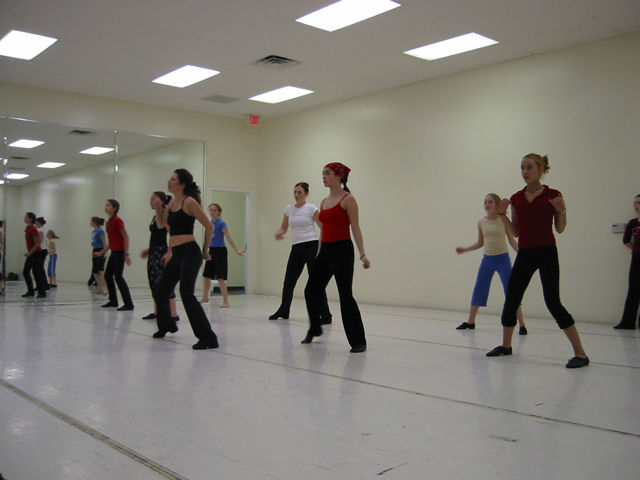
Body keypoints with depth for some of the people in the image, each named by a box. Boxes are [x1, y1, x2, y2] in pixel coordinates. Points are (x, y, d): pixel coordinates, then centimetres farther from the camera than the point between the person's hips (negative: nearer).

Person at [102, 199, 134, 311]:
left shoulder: (118, 221, -12)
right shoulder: (108, 222, 13)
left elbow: (126, 237, -16)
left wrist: (126, 254, -22)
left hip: (120, 252, -9)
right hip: (113, 252, 9)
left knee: (118, 277, -13)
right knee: (107, 275, 13)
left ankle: (129, 304, -12)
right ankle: (113, 301, 25)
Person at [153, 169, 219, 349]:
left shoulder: (189, 202, -10)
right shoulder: (172, 202, 15)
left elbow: (209, 226, -9)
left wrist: (205, 250, -1)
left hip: (190, 253, -9)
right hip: (177, 255, 9)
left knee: (186, 293, -23)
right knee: (160, 293, 16)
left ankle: (208, 337, -21)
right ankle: (166, 325, 44)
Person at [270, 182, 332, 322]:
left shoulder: (311, 208, -3)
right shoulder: (289, 209, 11)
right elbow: (283, 228, 18)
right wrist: (279, 233, -6)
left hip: (311, 246, -5)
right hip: (296, 248, 5)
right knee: (289, 281, 13)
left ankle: (325, 316, -4)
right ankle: (283, 311, 32)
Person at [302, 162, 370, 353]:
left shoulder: (348, 199, -7)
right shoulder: (324, 202, 14)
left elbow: (355, 229, -10)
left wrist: (362, 254, -17)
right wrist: (318, 254, 22)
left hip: (342, 250, -8)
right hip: (325, 250, 8)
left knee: (345, 295, -7)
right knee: (311, 290, 13)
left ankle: (358, 341, 3)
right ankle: (314, 329, 36)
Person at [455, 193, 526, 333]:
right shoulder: (481, 222, 4)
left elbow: (511, 240, 0)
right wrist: (465, 249, 3)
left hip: (502, 259, -3)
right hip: (487, 259, 4)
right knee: (478, 290, 6)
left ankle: (522, 325, 1)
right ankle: (470, 322, 19)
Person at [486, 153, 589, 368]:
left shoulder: (552, 195, -2)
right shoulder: (516, 198, 9)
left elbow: (560, 229, 2)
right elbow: (516, 232, 12)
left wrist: (561, 211, -15)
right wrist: (502, 214, -1)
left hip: (546, 252, -5)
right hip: (524, 253, 5)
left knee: (553, 302, -12)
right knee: (511, 301, 8)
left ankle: (580, 353, -3)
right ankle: (506, 345, 28)